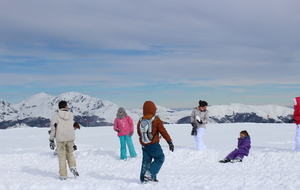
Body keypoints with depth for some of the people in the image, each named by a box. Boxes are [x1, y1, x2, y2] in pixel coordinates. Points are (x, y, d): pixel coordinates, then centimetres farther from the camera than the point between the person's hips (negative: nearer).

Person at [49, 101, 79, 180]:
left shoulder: (56, 116, -5)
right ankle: (73, 167, 1)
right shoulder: (71, 115, 4)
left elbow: (53, 128, -5)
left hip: (60, 139, -2)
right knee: (70, 153, 22)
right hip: (70, 138, 2)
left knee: (62, 156, 7)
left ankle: (63, 175, 8)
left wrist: (51, 140, 0)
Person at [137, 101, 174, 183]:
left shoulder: (140, 121, 5)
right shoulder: (156, 120, -9)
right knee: (160, 158, 7)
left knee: (146, 161, 13)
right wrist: (170, 142, -5)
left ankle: (143, 178, 13)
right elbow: (163, 131, -9)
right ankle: (150, 173, -6)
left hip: (144, 145, 5)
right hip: (154, 145, -5)